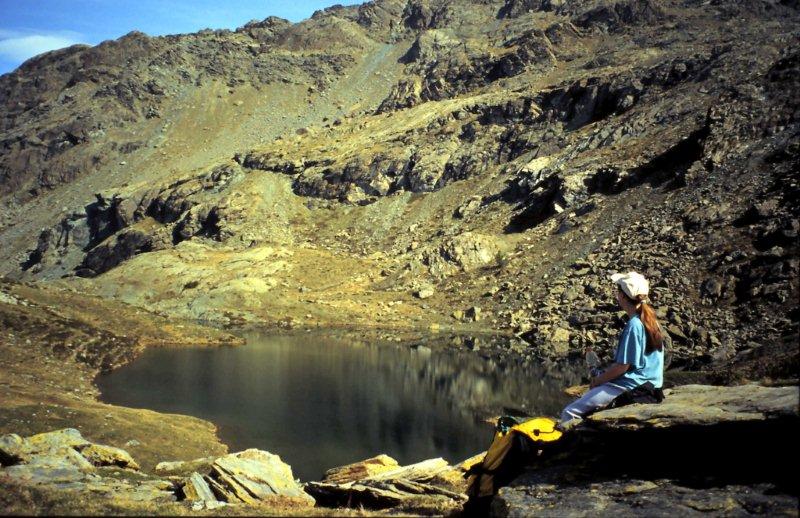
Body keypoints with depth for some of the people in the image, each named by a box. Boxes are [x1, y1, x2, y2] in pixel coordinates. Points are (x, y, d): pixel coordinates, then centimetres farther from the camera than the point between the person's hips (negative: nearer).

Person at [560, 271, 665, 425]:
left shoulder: (634, 326, -20)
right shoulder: (649, 320, 9)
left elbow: (622, 366, -19)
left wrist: (597, 380, -5)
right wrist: (603, 376, 12)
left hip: (629, 388, -10)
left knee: (569, 413, -14)